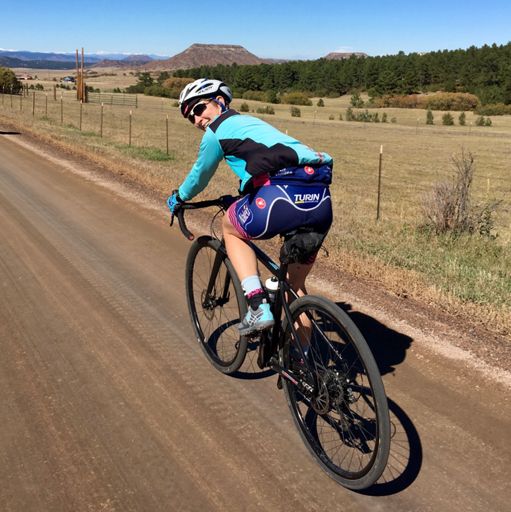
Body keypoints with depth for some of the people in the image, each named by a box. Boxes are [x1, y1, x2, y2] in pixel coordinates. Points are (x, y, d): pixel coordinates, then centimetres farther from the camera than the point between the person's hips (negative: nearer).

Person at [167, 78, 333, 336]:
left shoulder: (216, 131, 13)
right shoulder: (251, 121, 35)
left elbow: (199, 176, 26)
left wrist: (178, 198, 46)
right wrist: (239, 198, 64)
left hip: (284, 193, -7)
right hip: (321, 200, 7)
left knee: (230, 227, 24)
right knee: (297, 284, 24)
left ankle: (258, 308, 10)